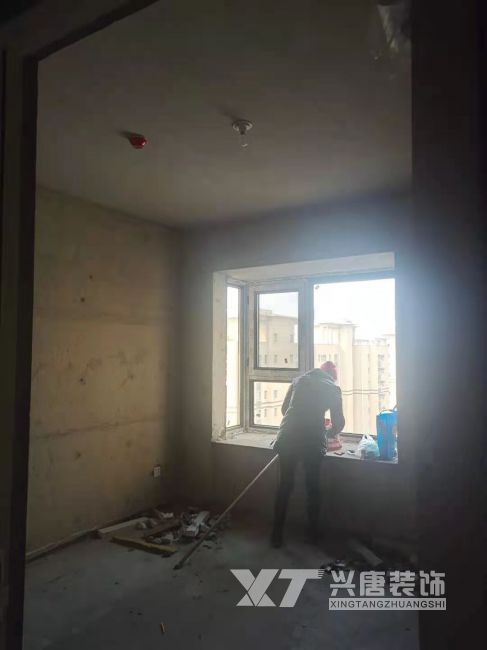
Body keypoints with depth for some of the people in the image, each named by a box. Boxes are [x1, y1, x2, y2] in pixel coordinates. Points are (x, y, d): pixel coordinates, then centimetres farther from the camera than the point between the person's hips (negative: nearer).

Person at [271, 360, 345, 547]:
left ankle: (277, 535, 17)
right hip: (312, 440, -2)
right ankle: (313, 533, 28)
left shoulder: (299, 380, 18)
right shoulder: (332, 388, 11)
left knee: (284, 486, 11)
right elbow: (339, 422, 12)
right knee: (312, 486, 15)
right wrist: (328, 433, 32)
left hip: (287, 437, 2)